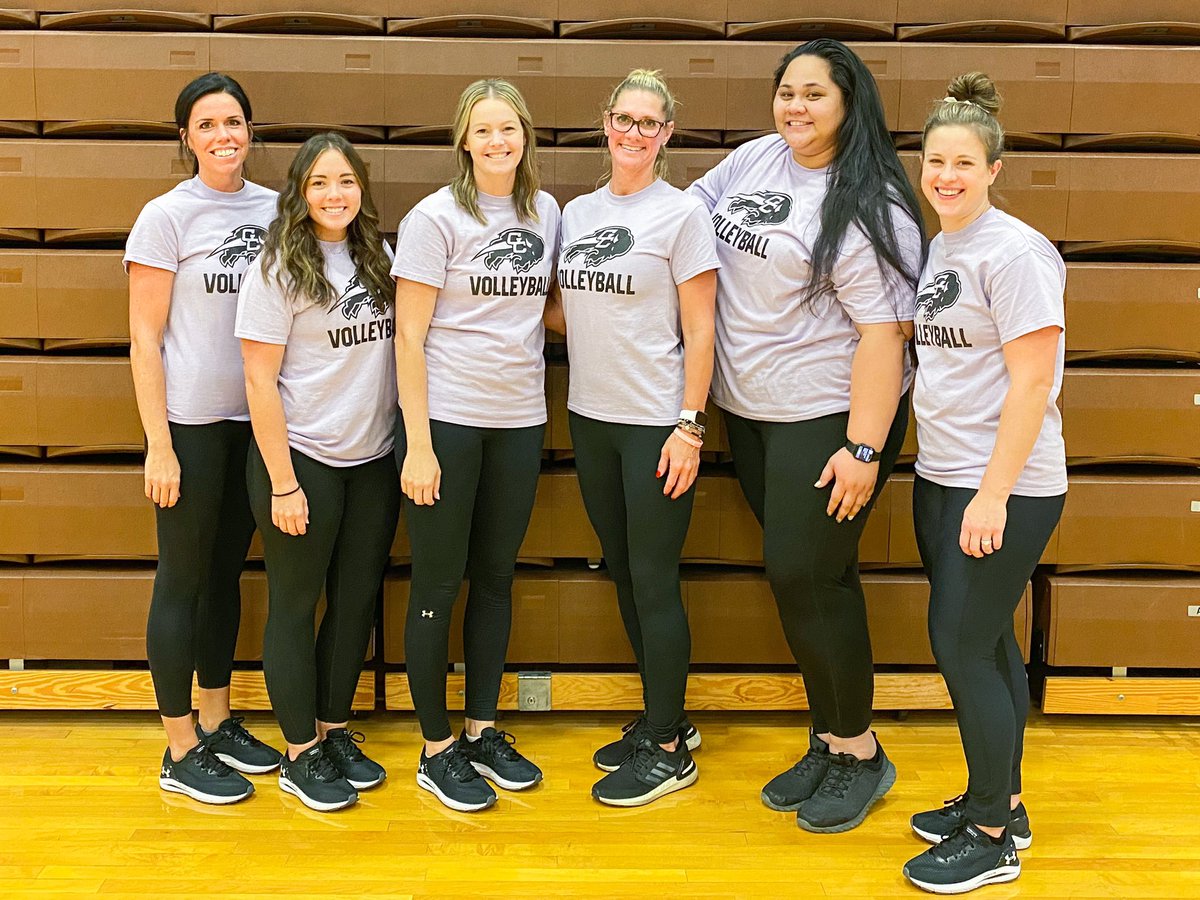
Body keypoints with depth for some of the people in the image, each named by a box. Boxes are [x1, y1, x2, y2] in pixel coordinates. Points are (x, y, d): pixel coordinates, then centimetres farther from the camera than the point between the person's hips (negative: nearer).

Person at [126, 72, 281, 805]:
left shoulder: (274, 209, 6)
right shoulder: (167, 216, -7)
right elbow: (144, 337, -8)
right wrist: (158, 444, -12)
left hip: (256, 418, 5)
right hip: (191, 420, -5)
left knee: (228, 570, 15)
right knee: (184, 579, 3)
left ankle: (220, 723, 29)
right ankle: (181, 751, 15)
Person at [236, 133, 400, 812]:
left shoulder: (380, 258, 7)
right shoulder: (279, 270, -9)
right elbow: (260, 380, -12)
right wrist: (283, 483, -15)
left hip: (373, 460, 5)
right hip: (302, 458, -5)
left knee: (358, 601, 12)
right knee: (296, 606, 6)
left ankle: (336, 732, 30)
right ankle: (301, 754, 20)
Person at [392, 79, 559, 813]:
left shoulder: (546, 212, 6)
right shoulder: (436, 218, -8)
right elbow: (409, 336, -10)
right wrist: (418, 444, -15)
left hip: (519, 420, 5)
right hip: (445, 419, -5)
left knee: (497, 576, 13)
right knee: (439, 582, 3)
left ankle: (483, 730, 28)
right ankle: (437, 750, 17)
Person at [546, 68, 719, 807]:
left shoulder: (683, 213, -7)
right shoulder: (577, 212, 10)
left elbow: (699, 331, -9)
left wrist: (690, 428, -14)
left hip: (657, 425, -6)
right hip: (592, 417, 6)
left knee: (654, 581, -1)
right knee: (623, 575, 14)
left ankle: (669, 751, 13)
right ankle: (663, 719, 30)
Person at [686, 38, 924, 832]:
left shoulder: (868, 206, -14)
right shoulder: (756, 158, 8)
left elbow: (884, 332, -18)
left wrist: (863, 448, -22)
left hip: (829, 417, -7)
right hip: (748, 410, 7)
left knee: (808, 576, -5)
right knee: (795, 576, 13)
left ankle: (860, 755, 15)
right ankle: (828, 741, 27)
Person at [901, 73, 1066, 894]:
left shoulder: (1015, 252, -15)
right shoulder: (938, 248, 10)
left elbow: (1033, 380, -19)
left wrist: (994, 493, -22)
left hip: (1006, 488, -8)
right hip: (941, 478, 8)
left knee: (963, 645, -4)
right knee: (985, 642, 15)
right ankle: (1001, 803, 30)